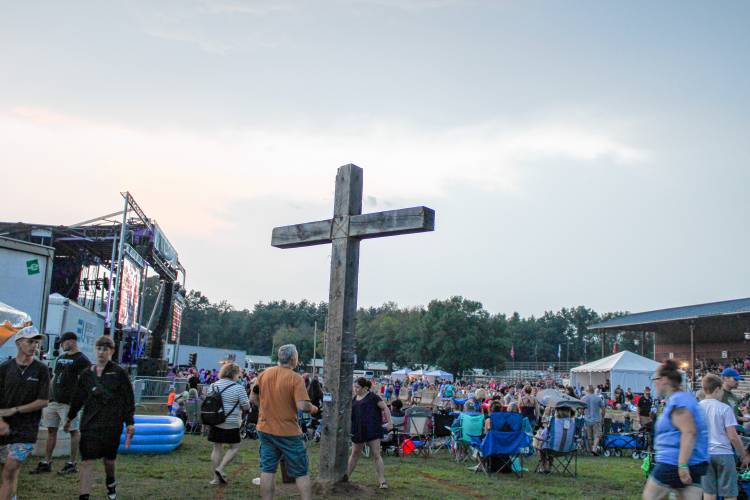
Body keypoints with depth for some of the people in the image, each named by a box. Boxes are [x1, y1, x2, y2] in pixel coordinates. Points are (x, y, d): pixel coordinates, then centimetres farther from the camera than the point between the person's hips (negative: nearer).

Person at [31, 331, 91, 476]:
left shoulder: (82, 360, -8)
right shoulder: (61, 358, 18)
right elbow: (54, 378, 23)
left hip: (69, 402, -8)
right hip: (54, 401, 8)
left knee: (73, 431, -1)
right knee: (51, 430, 10)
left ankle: (73, 464, 5)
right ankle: (46, 462, 18)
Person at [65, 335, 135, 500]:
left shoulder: (119, 373, -4)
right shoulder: (86, 374, 6)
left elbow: (128, 399, -3)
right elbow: (78, 398, 16)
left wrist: (129, 423, -5)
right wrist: (70, 418, 22)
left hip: (112, 424, -2)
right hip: (89, 423, 2)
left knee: (109, 458, 13)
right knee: (87, 460, -6)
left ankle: (111, 483, 42)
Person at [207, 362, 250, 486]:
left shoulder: (213, 386, 4)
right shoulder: (238, 388, -11)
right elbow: (246, 407, -6)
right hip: (231, 424, -5)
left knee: (217, 448, 12)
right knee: (234, 447, 10)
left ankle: (216, 477, 16)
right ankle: (220, 469, -4)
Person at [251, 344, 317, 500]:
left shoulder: (264, 374, 1)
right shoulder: (295, 378, -15)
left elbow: (254, 398, 10)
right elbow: (302, 406, -23)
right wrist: (313, 408, -3)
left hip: (265, 429, 5)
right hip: (288, 432, -5)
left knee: (267, 470, 12)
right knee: (301, 473, 7)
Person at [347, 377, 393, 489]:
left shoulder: (372, 397, -5)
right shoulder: (354, 399, 13)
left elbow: (385, 408, -5)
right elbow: (350, 414, 23)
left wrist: (389, 422, -14)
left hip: (372, 430, -6)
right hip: (358, 431, 6)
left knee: (376, 455, -5)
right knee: (355, 454, 15)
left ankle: (382, 481, -1)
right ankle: (346, 476, 27)